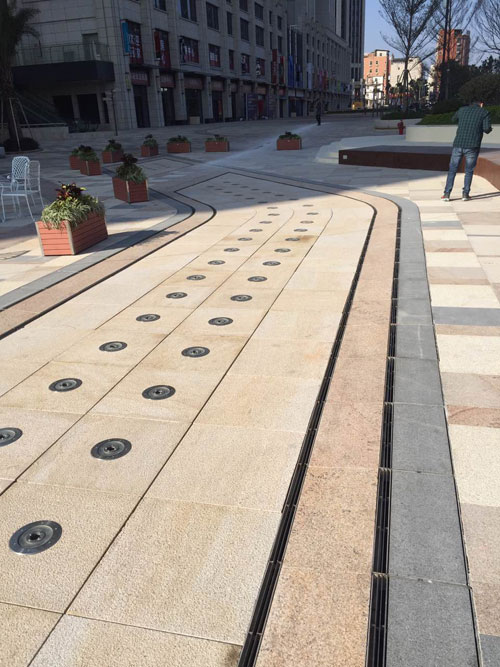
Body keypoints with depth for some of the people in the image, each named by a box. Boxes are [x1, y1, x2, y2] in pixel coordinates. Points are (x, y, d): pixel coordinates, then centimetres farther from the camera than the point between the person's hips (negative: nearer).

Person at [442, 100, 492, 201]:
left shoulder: (462, 110, 12)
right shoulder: (484, 112, 3)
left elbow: (453, 119, 31)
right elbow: (487, 129, -8)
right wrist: (489, 129, 14)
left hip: (458, 145, 2)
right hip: (472, 147, -2)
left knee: (452, 170, 7)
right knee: (469, 171, 12)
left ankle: (447, 194, 1)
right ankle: (465, 194, 9)